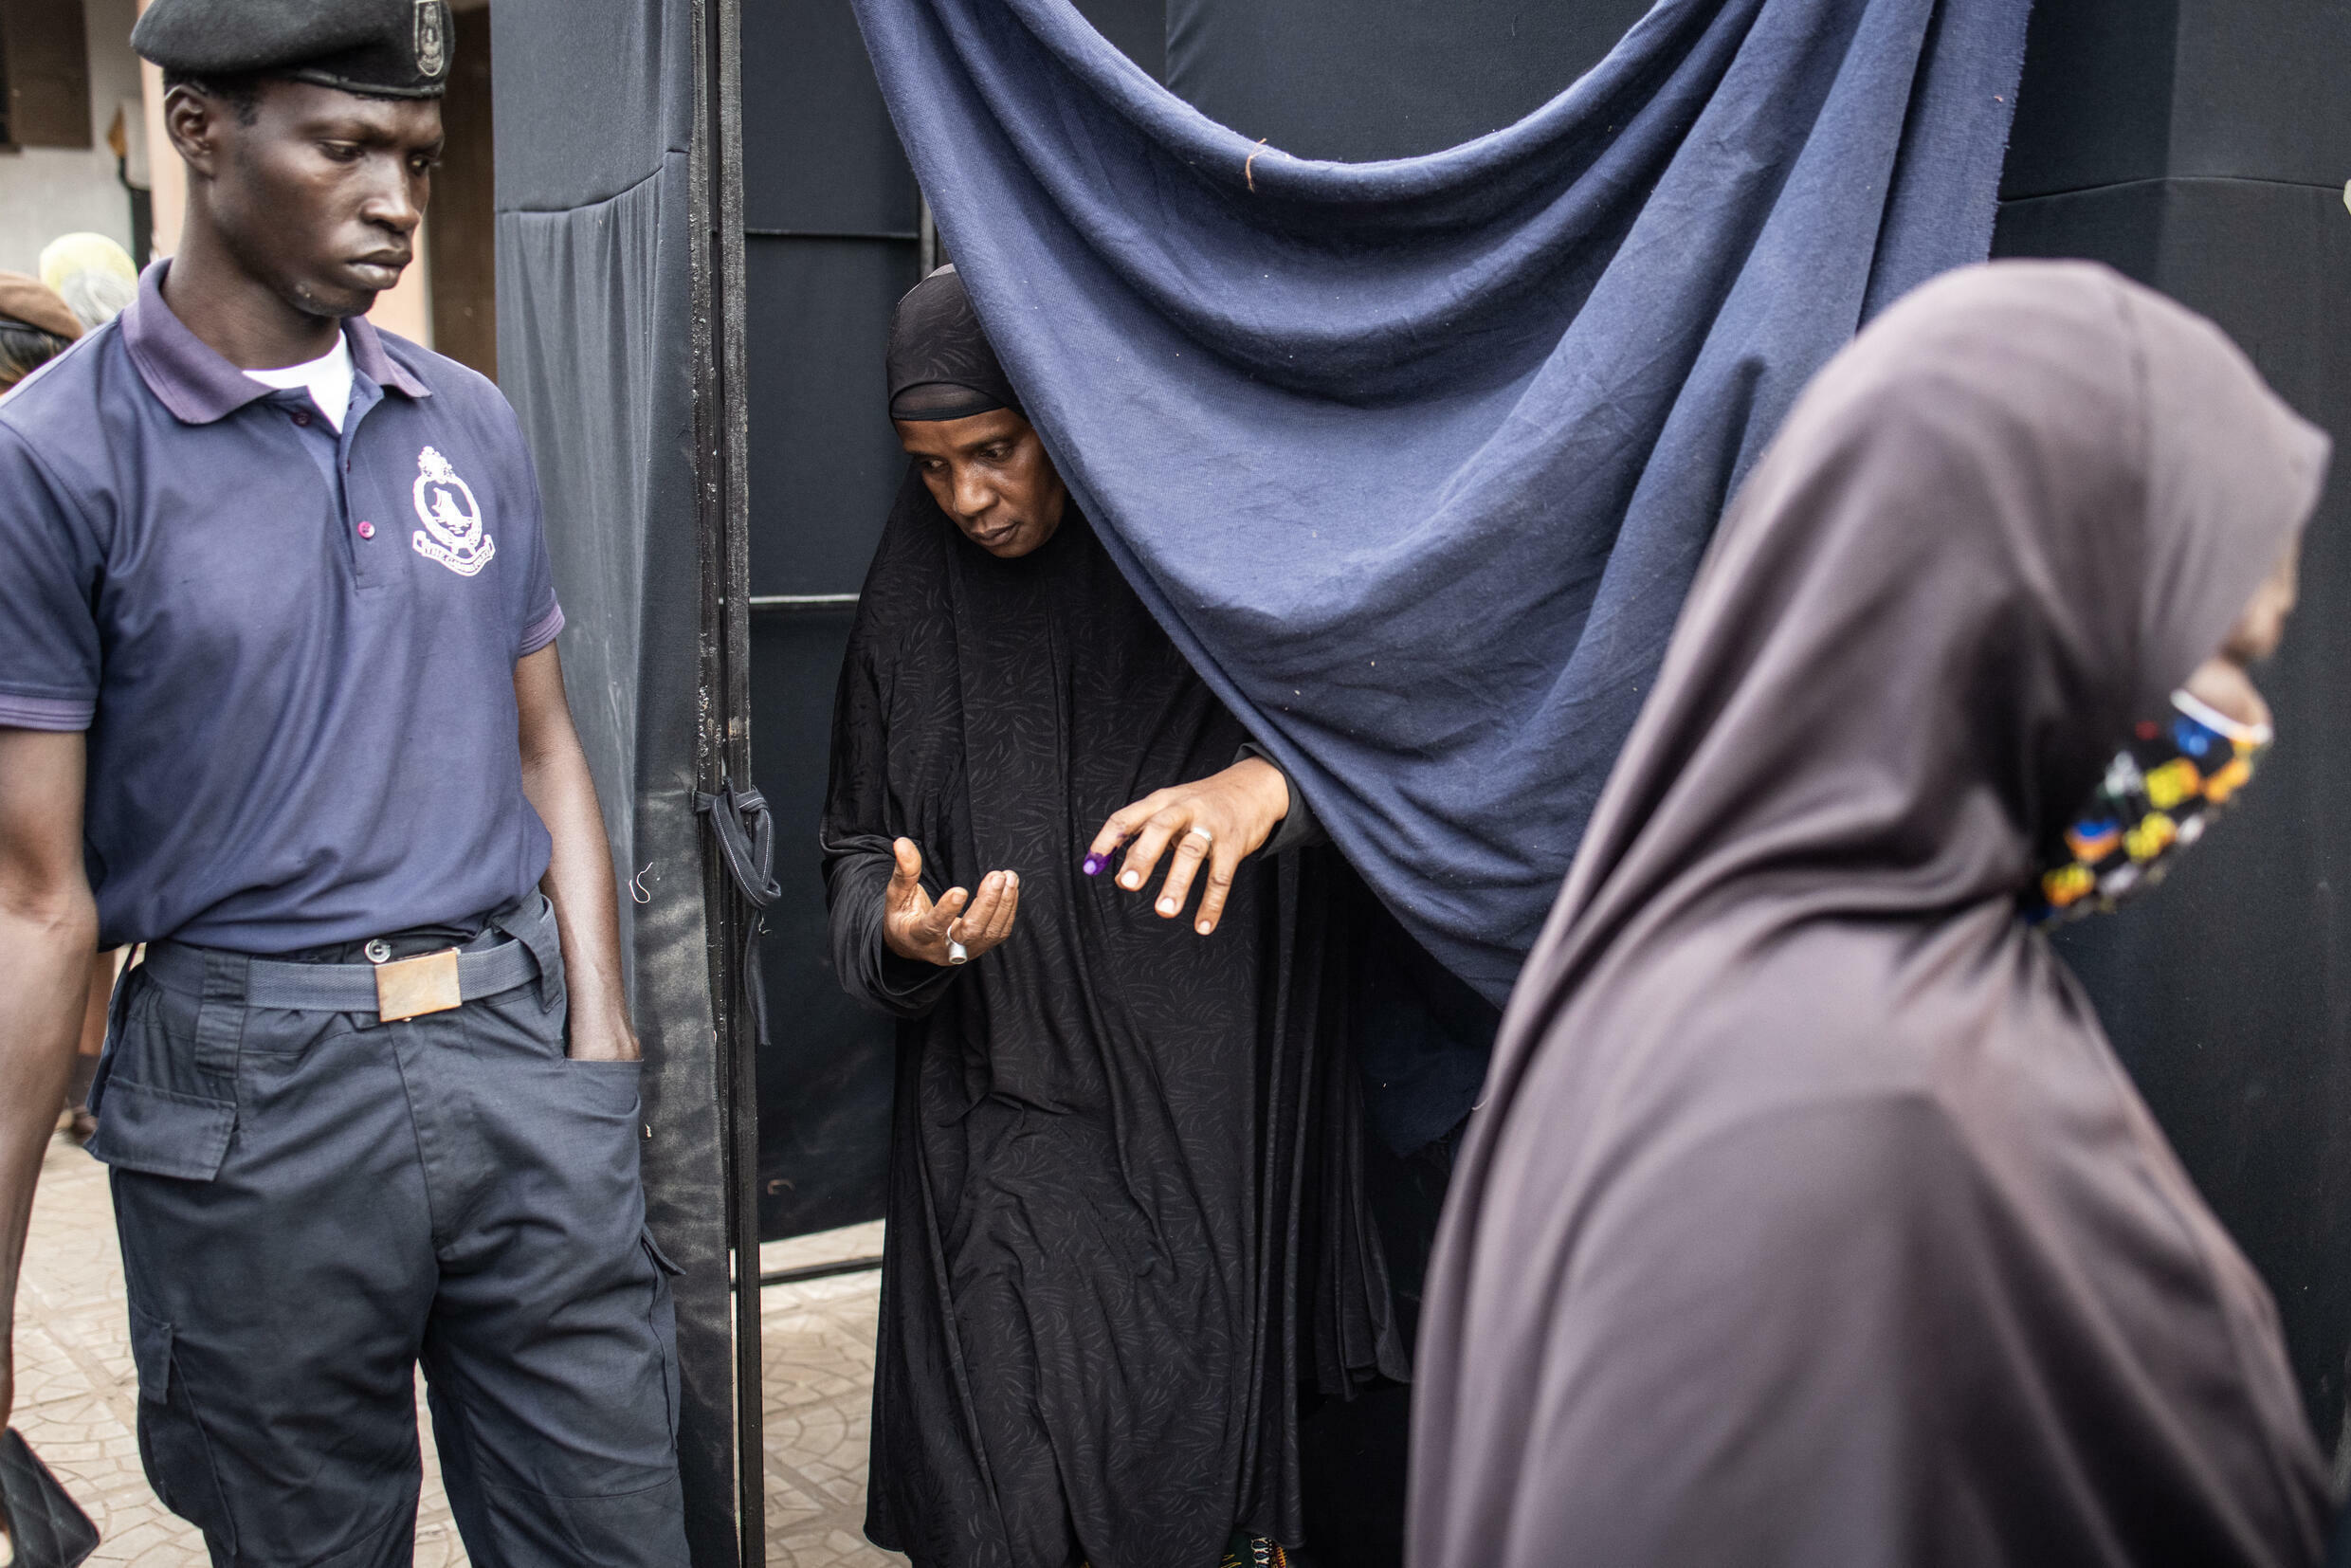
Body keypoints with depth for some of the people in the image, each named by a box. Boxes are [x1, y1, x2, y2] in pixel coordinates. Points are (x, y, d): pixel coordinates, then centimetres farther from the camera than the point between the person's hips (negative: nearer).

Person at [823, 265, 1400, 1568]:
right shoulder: (911, 606, 10)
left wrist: (1265, 782, -33)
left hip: (1199, 1109, -2)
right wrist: (898, 934, -9)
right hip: (1000, 1135, 3)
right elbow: (857, 844, 13)